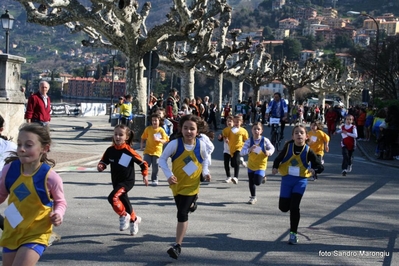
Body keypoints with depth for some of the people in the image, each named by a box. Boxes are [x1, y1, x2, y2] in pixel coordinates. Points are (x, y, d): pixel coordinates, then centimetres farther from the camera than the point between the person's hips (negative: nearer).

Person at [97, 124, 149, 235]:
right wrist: (100, 166, -17)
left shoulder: (129, 151, -18)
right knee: (124, 201, 21)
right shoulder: (110, 150, -6)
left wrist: (145, 175, -3)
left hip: (127, 181, -6)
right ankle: (134, 219, 47)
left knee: (112, 197, -26)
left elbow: (143, 163, -8)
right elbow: (103, 162, 4)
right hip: (116, 181, 6)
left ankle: (123, 216, -2)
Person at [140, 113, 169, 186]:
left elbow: (165, 140, -9)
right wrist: (141, 146, 2)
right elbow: (143, 138, 9)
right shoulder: (148, 129, -1)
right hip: (148, 151, 1)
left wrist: (159, 140, -27)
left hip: (157, 151, -1)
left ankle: (154, 180, 18)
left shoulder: (161, 130, -7)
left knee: (155, 167, 2)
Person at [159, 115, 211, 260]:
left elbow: (205, 159, 7)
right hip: (177, 184, 2)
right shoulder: (174, 144, -18)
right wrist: (169, 175, -22)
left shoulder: (201, 145, -13)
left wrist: (205, 172, -9)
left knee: (182, 214, -10)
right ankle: (191, 202, 60)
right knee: (182, 210, 22)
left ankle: (177, 245, -2)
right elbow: (162, 159, -10)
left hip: (191, 185, -2)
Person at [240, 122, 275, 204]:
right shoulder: (249, 141, -12)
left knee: (257, 182, -13)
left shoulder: (265, 140, -15)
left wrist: (269, 152, -22)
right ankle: (253, 197, 32)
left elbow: (272, 148, 0)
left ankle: (263, 175, 22)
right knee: (251, 182, 12)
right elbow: (241, 152, -18)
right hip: (251, 165, 3)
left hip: (261, 165, -2)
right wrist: (249, 150, -36)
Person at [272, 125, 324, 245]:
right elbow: (279, 158, 5)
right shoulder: (288, 146, -6)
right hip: (287, 179, 2)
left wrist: (314, 170, -28)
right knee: (283, 207, 3)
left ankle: (293, 233, 1)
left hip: (300, 180, -2)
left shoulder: (308, 151, -9)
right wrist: (275, 167, -15)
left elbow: (320, 167, -6)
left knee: (294, 206, -12)